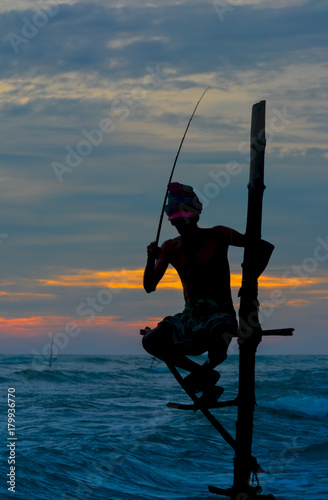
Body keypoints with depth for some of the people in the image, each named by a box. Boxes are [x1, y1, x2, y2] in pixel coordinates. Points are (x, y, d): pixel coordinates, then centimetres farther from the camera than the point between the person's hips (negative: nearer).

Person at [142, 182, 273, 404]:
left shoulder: (216, 236, -6)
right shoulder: (171, 248, 7)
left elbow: (265, 247, -6)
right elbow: (149, 286, 6)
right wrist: (151, 259, -11)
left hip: (219, 313, -5)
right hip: (190, 316, 5)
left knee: (217, 352, -37)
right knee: (150, 341, -18)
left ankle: (204, 371, 6)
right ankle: (206, 378, 1)